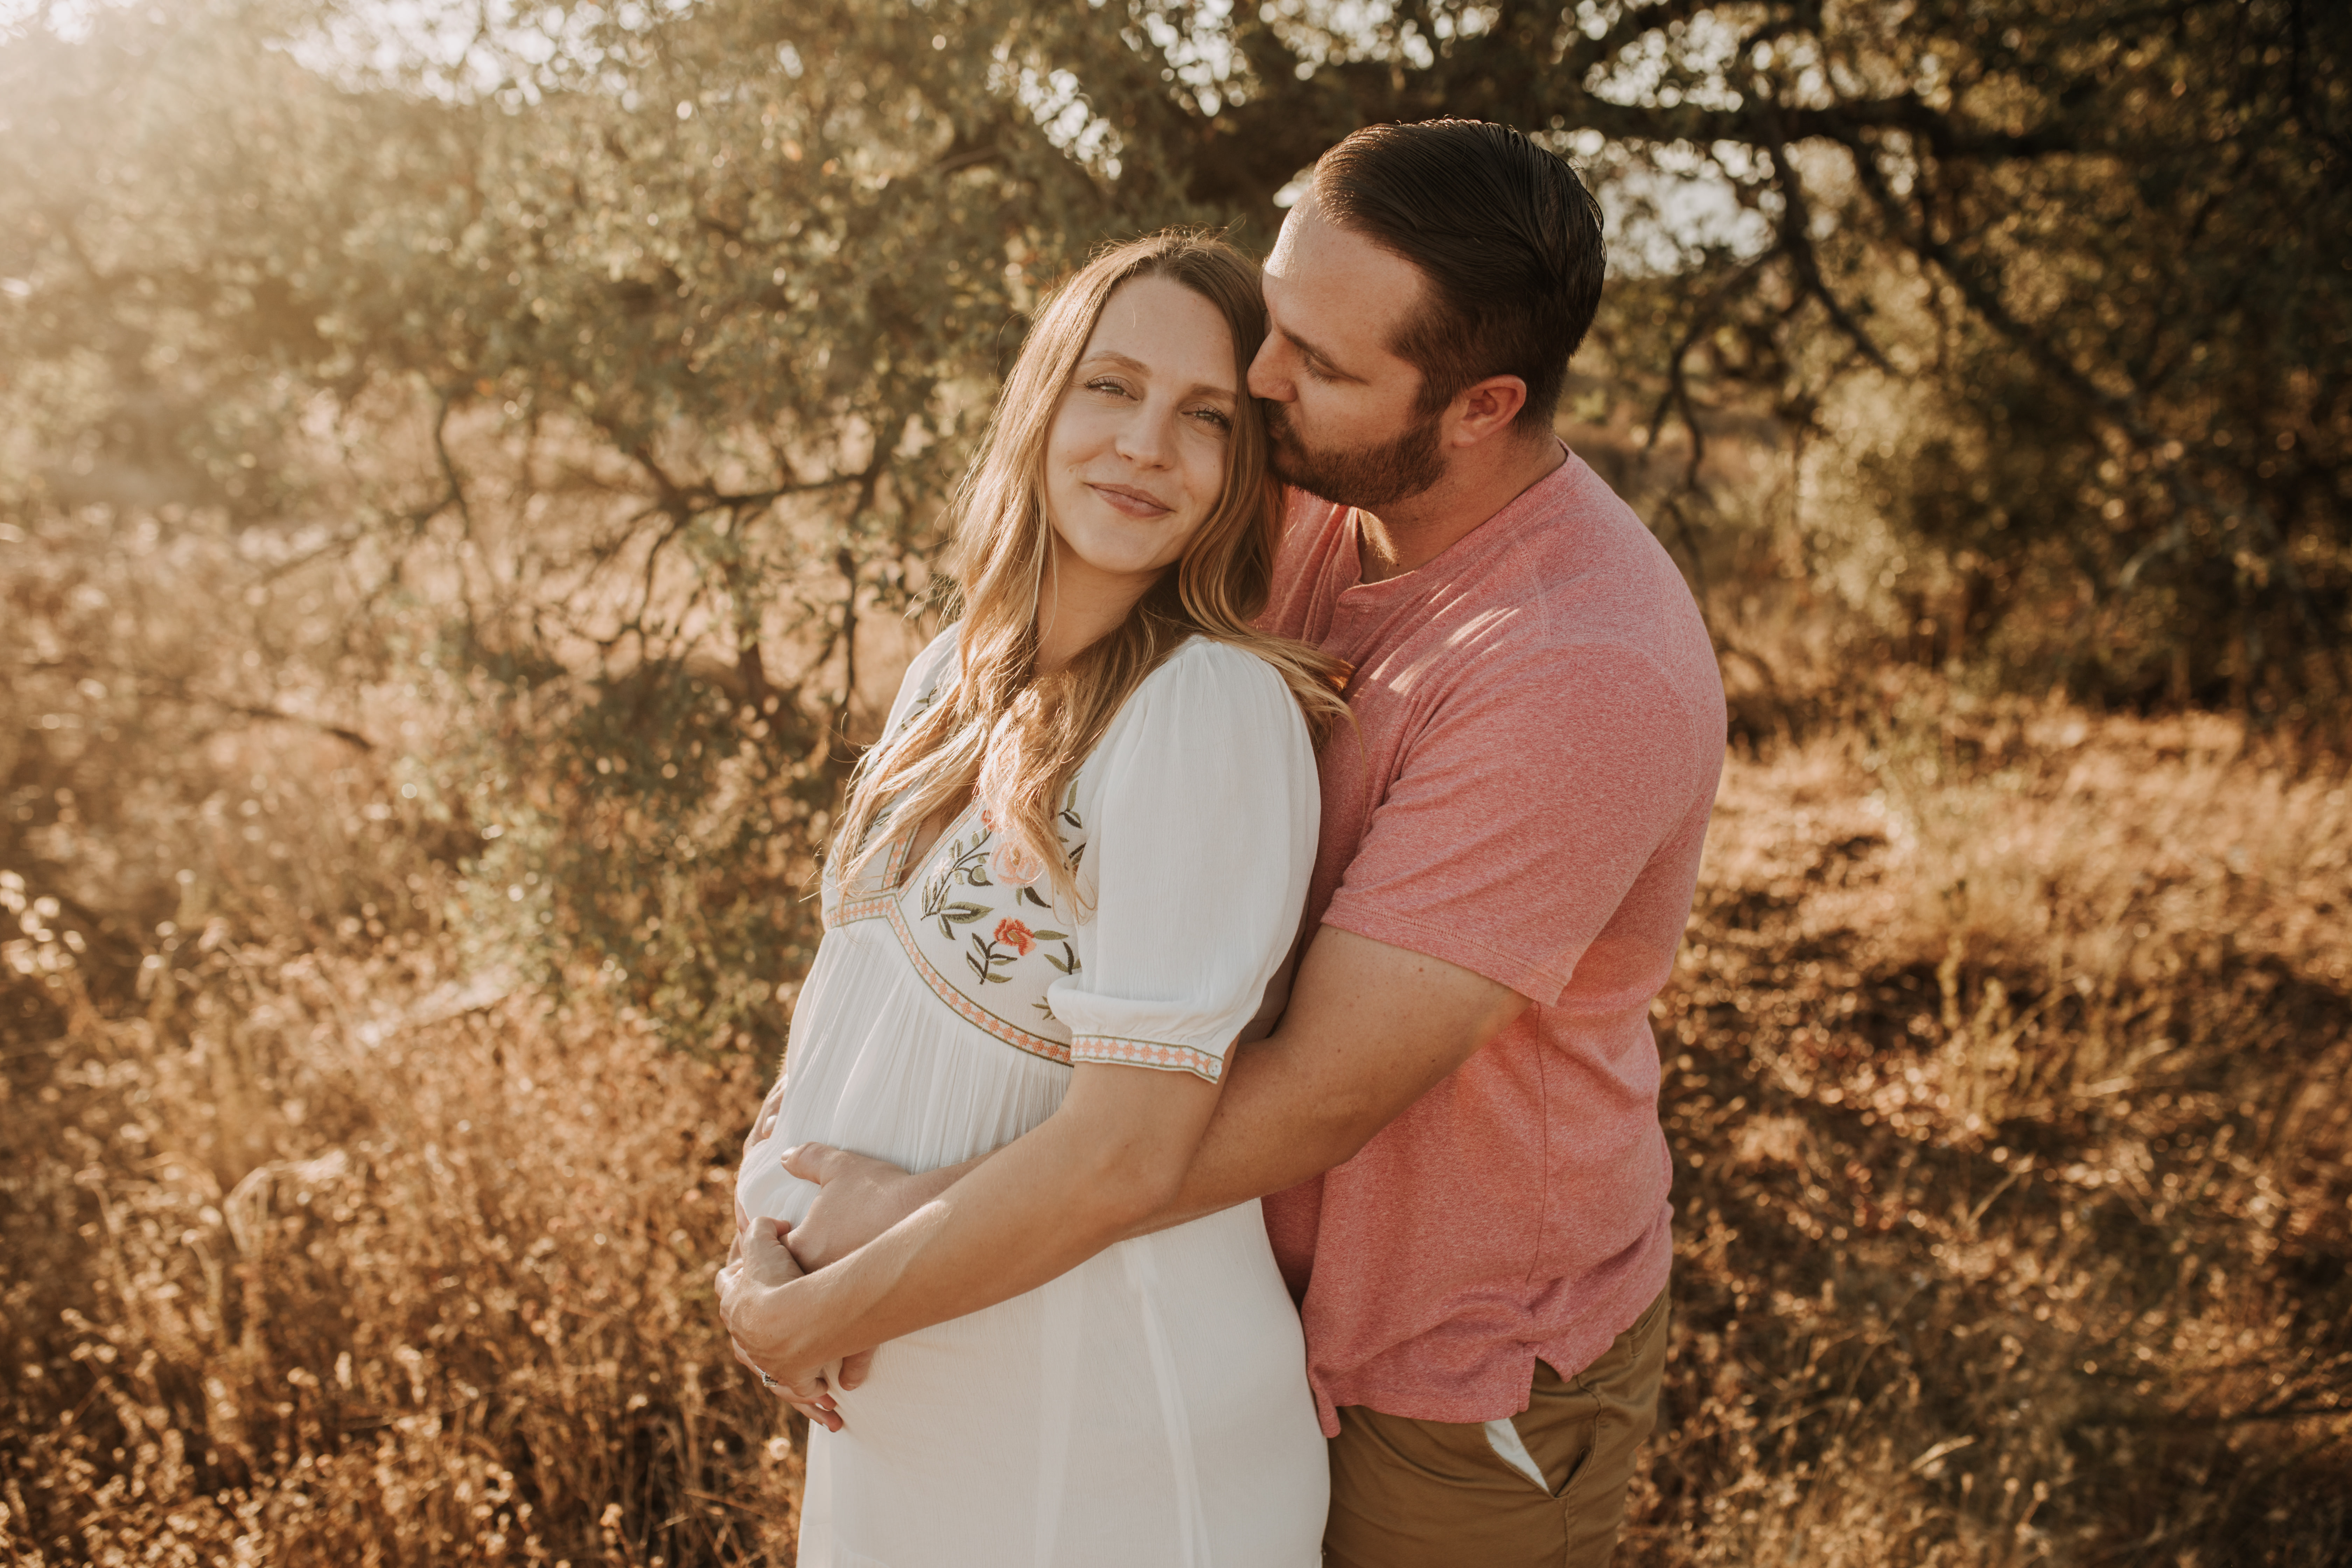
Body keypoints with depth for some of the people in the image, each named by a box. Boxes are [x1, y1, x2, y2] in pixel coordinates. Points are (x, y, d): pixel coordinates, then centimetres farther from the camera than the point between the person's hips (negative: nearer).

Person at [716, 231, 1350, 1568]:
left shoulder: (1214, 707, -23)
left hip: (1108, 1452, -6)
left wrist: (822, 1319, -16)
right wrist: (767, 1233, -7)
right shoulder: (960, 672, 1)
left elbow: (1130, 1152, -26)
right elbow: (852, 971, 7)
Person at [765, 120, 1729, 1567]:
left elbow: (1321, 1096, -31)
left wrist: (924, 1230, -23)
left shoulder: (1579, 676, -32)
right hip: (1294, 1289, 7)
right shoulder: (1328, 515, -6)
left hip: (1460, 1386, -7)